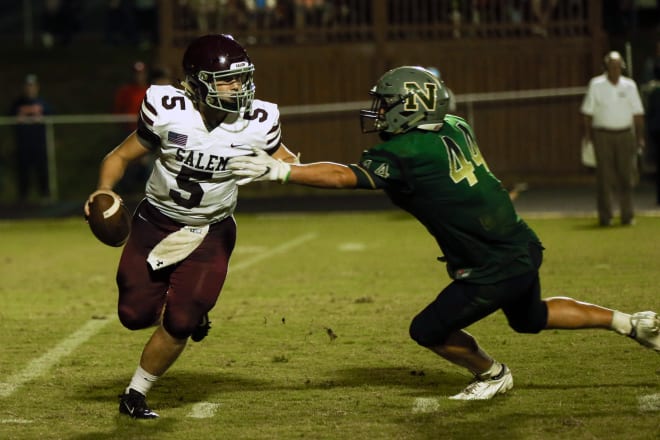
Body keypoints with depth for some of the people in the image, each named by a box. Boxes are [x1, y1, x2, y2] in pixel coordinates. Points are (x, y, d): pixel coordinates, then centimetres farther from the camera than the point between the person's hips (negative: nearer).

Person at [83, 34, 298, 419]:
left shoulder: (257, 122, -16)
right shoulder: (167, 112, -20)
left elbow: (285, 163, 2)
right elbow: (122, 157, -8)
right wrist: (104, 190, -26)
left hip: (210, 234, 0)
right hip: (156, 224, 0)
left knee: (179, 323, -9)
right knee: (135, 315, -2)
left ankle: (135, 395, 13)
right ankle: (189, 309, 33)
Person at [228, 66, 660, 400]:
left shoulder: (405, 154, -20)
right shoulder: (455, 127, 4)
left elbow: (344, 176, -28)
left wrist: (278, 170, -29)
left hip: (495, 270, -9)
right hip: (523, 248, 9)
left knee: (429, 331, 6)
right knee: (530, 319, 32)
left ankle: (492, 375, 27)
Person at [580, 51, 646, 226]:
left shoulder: (629, 86, 7)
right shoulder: (596, 85, 1)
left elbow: (638, 113, 9)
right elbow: (587, 111, 5)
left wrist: (640, 136, 3)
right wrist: (588, 133, -3)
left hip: (625, 134, 2)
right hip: (603, 134, -2)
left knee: (627, 175, 0)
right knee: (604, 176, -2)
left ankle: (627, 215, 7)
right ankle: (605, 216, 3)